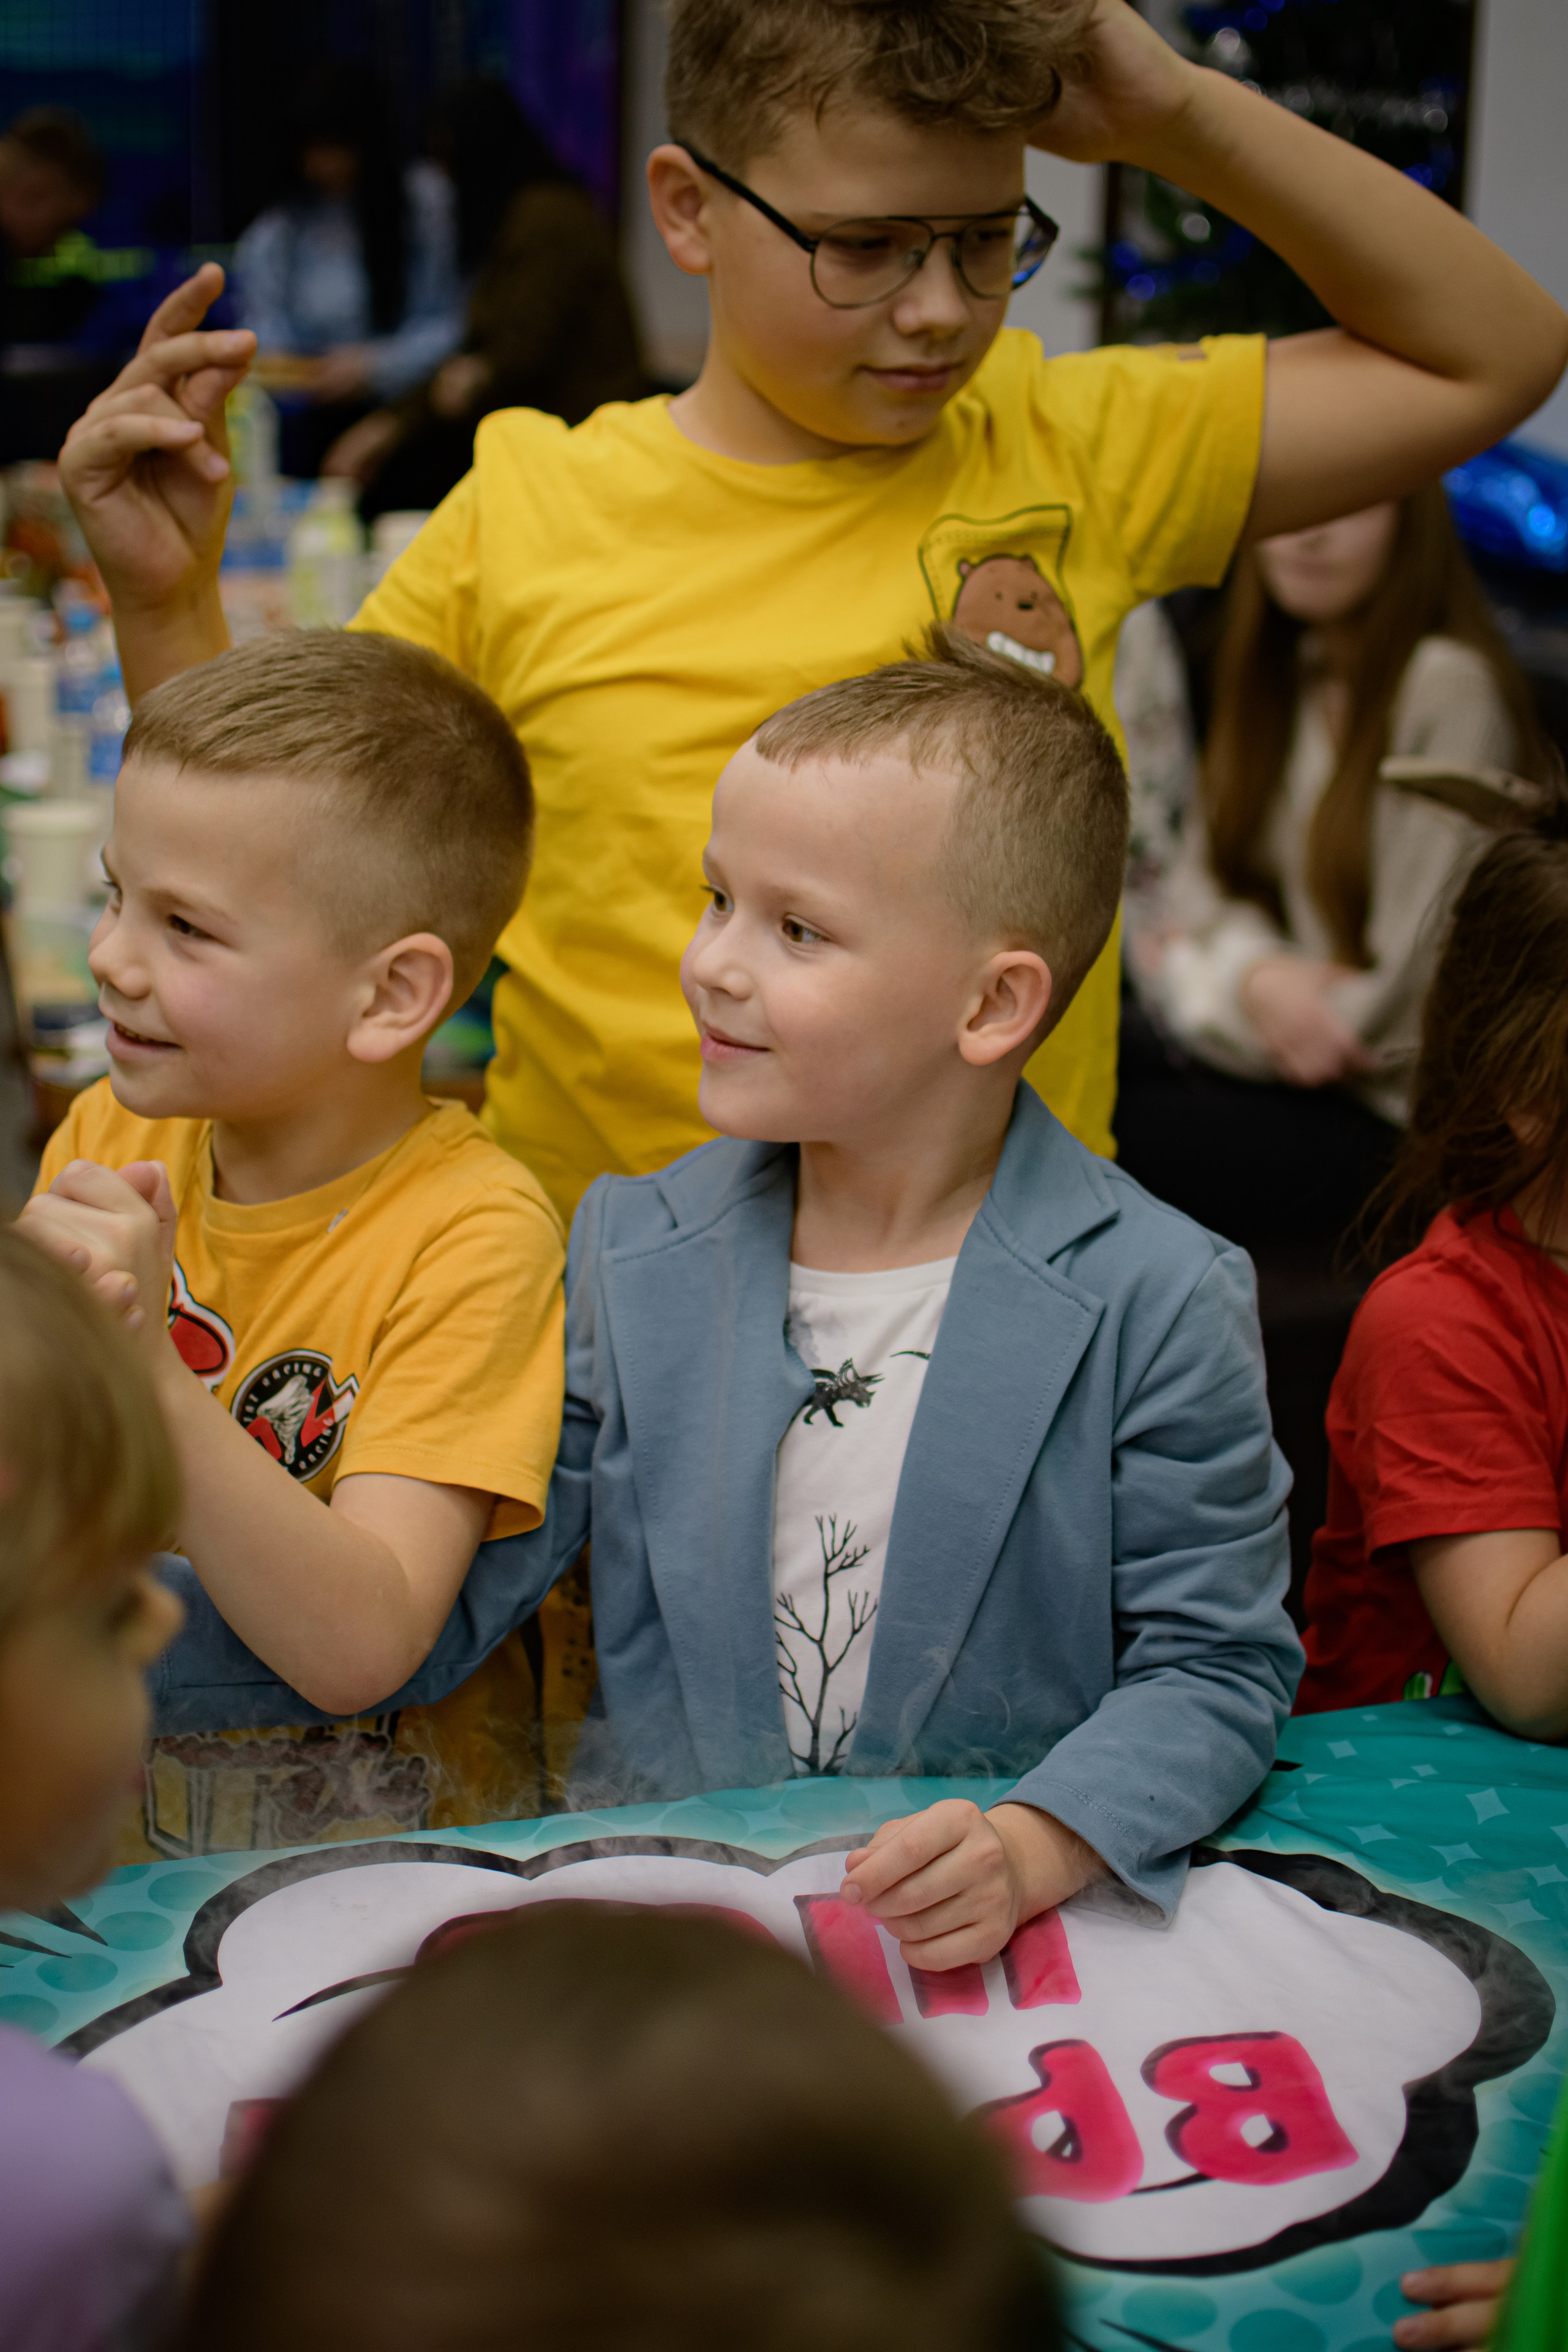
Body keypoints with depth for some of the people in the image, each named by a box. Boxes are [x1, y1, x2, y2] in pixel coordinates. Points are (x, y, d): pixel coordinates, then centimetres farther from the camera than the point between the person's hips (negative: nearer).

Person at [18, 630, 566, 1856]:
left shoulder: (475, 1236, -13)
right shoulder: (107, 1136, 4)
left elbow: (358, 1650, -20)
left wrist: (146, 1368, -28)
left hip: (387, 1876, -4)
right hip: (100, 1842, 4)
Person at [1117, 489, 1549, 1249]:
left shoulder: (1449, 687, -16)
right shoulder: (1283, 669, 10)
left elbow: (1400, 1009, -17)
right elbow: (1199, 881, 9)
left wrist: (1194, 974, -5)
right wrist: (1253, 978, -14)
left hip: (1393, 1121, -8)